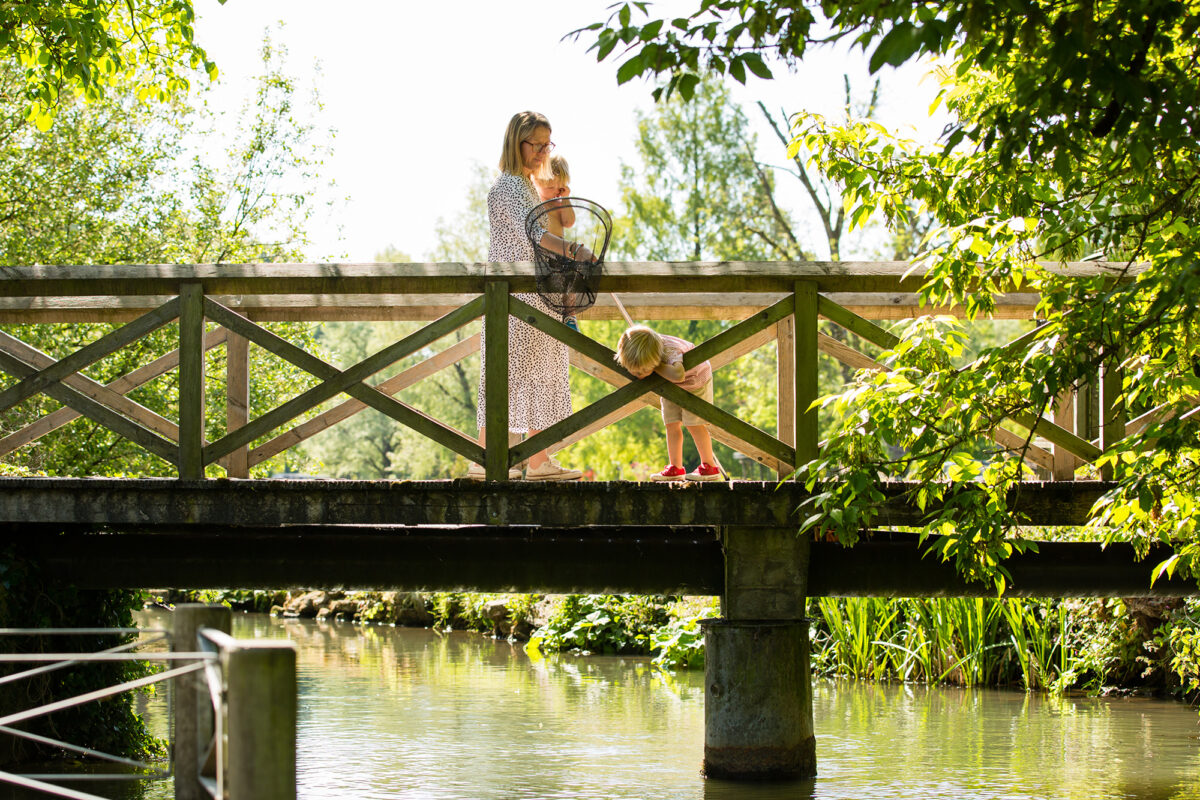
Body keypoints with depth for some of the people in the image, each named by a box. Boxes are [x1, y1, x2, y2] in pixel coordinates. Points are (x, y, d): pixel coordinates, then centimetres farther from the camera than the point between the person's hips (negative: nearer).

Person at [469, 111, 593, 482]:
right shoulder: (508, 186, -12)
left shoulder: (526, 186, 20)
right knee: (506, 369, -11)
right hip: (512, 294, -10)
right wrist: (571, 249, -42)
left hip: (535, 296, 10)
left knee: (541, 372, 6)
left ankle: (539, 461, 5)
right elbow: (528, 231, -29)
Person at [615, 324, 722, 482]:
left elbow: (678, 375, -66)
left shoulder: (671, 351, -45)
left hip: (696, 379, -6)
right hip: (671, 386, 6)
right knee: (672, 424, 0)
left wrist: (657, 368, -50)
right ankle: (676, 468, 6)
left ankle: (709, 467, -1)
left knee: (694, 423, -10)